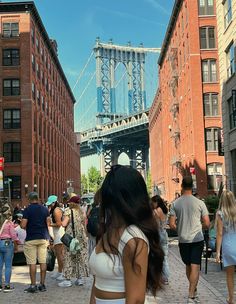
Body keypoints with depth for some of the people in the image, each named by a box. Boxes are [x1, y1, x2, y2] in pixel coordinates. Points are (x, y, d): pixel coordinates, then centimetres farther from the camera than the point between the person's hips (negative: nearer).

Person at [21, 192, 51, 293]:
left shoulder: (27, 210, -8)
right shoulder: (45, 209, 5)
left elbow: (23, 225, -11)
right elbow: (48, 223, 3)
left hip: (31, 239, -4)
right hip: (43, 237, 4)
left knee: (32, 263, 0)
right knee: (43, 262, 7)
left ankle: (33, 285, 2)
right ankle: (42, 284, 10)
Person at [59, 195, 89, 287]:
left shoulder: (68, 211, -8)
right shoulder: (81, 212, 8)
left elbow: (64, 224, -17)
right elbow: (84, 225, 13)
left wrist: (63, 221, 4)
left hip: (71, 236, -5)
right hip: (81, 237, 5)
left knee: (69, 257, 0)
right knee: (80, 257, 9)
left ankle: (68, 279, 2)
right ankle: (80, 278, 14)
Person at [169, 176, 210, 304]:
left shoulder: (175, 204, -3)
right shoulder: (199, 203, -6)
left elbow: (172, 225, -5)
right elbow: (207, 224, -5)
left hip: (183, 240, 2)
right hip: (197, 239, -2)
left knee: (188, 266, 18)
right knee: (195, 267, -1)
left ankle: (193, 290, 31)